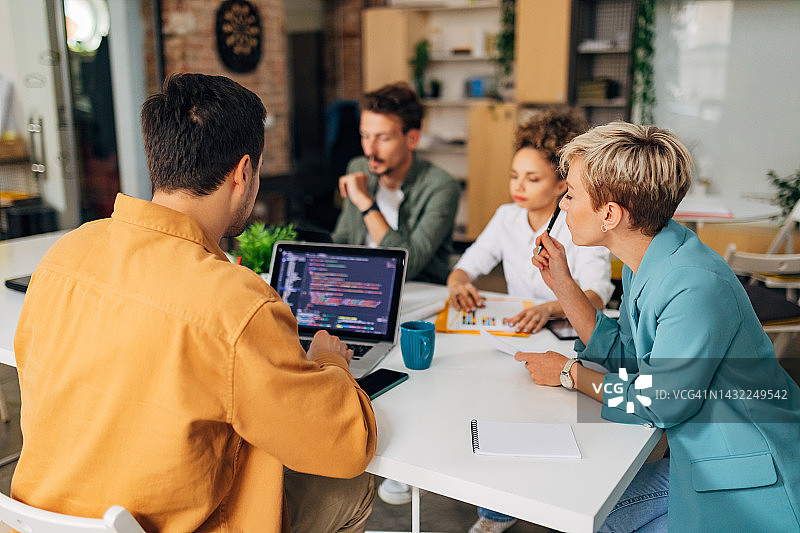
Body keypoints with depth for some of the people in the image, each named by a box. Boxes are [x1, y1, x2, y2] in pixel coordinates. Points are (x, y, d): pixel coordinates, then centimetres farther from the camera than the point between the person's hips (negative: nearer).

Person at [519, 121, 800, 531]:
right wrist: (562, 284, 2)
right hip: (699, 459, 8)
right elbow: (625, 355, 8)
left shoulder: (696, 287, -30)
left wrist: (570, 374, -10)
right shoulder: (643, 263, -1)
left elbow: (660, 404, -23)